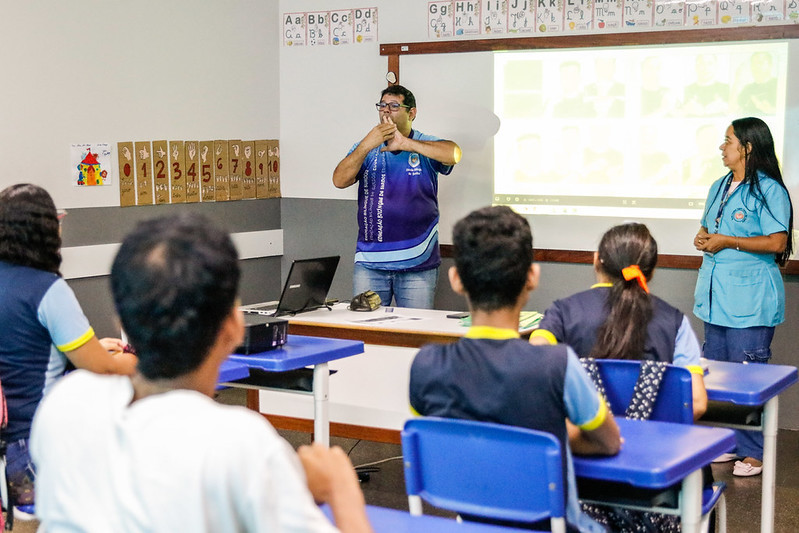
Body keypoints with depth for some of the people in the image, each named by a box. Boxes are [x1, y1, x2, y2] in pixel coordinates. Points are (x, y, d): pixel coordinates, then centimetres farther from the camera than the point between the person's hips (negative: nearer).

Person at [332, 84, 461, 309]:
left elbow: (454, 153, -19)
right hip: (370, 263, 2)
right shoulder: (366, 148, 9)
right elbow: (339, 180, -5)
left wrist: (404, 143, -25)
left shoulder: (425, 147, 3)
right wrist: (366, 145, -18)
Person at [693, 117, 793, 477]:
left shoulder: (768, 190, -11)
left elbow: (777, 242, -18)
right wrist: (702, 238, 5)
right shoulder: (720, 187, 16)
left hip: (750, 299, -9)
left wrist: (727, 241, -17)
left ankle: (752, 451, 4)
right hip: (716, 295, 9)